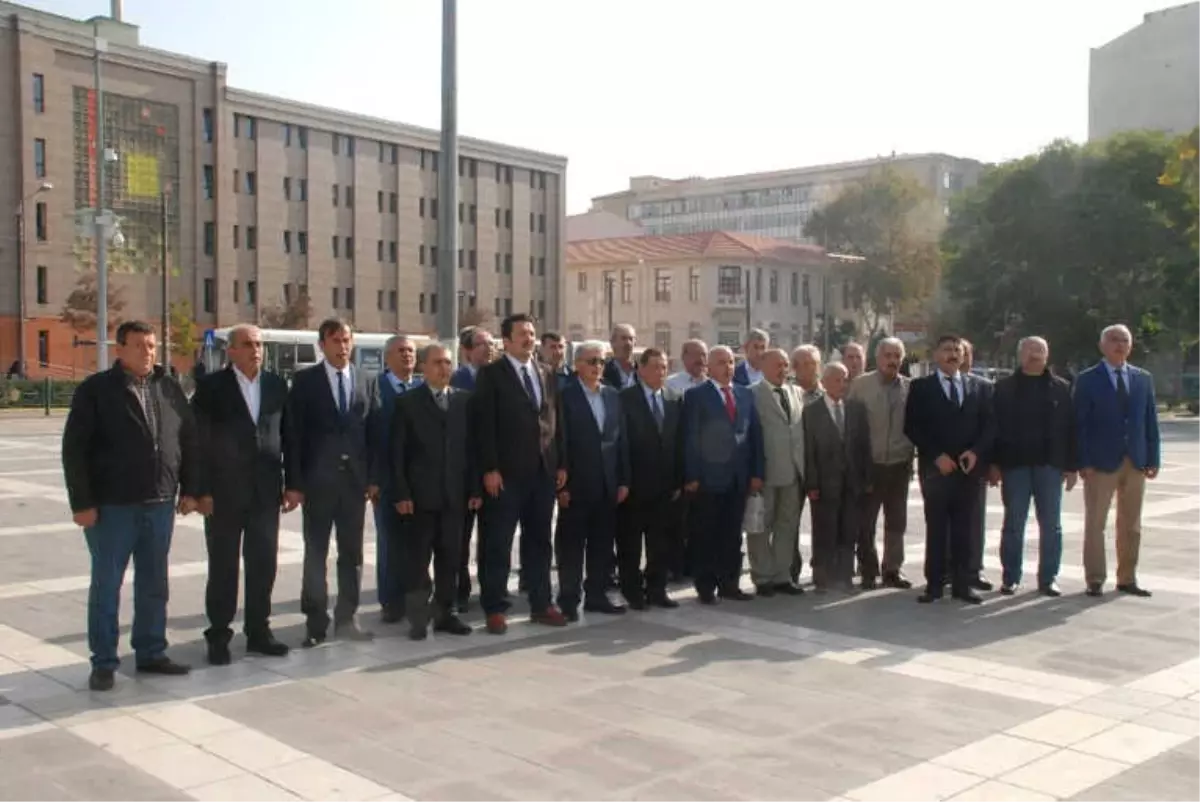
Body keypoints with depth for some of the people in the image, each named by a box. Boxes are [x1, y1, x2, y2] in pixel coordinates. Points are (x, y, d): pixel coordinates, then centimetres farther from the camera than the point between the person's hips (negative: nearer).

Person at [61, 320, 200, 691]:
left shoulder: (170, 388, 7)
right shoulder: (94, 390, -5)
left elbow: (189, 440, 11)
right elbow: (74, 449, -8)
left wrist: (189, 489, 5)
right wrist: (82, 502, -12)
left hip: (159, 504, 4)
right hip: (111, 506, -4)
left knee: (153, 585, 12)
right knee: (106, 586, 4)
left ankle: (151, 653, 23)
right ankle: (103, 663, 13)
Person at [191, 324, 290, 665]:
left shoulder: (277, 385, 7)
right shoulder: (211, 387, -4)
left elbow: (287, 435, 9)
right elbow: (199, 441, -6)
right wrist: (202, 490, -11)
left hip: (266, 492, 3)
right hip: (224, 493, -3)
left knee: (264, 564, 8)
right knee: (223, 567, 5)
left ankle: (258, 631, 21)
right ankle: (218, 636, 15)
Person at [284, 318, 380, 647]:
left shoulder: (367, 383, 8)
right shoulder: (305, 381, -2)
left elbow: (374, 433, 8)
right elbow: (293, 434, -5)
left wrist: (374, 478, 1)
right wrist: (293, 483, -11)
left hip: (355, 479, 3)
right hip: (317, 480, -3)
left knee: (352, 553, 9)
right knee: (315, 554, 4)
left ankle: (346, 619, 20)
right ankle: (316, 624, 11)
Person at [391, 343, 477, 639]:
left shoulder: (463, 400, 9)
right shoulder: (408, 402, 1)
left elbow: (470, 446, 8)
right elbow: (397, 452, -2)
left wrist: (474, 488, 2)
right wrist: (401, 493, -10)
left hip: (454, 494, 3)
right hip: (420, 494, -3)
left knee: (449, 558, 7)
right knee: (417, 559, 2)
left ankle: (445, 613, 17)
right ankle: (418, 618, 9)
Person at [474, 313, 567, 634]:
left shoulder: (546, 374, 14)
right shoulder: (491, 374, -3)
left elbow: (555, 421, 14)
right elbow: (484, 424, -9)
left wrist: (561, 463, 7)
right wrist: (490, 469, -16)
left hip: (544, 471, 5)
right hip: (506, 473, -5)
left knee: (539, 541, 12)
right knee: (498, 543, 1)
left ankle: (541, 604, 20)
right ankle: (495, 608, 8)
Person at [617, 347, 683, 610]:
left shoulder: (675, 399, 8)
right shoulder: (625, 398, -5)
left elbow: (679, 442, 7)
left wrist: (679, 481, 3)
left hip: (665, 485, 4)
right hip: (634, 484, -4)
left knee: (662, 542, 9)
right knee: (630, 542, 5)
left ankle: (656, 590, 19)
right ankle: (633, 592, 16)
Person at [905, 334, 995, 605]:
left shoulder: (980, 387, 11)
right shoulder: (921, 387, 3)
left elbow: (989, 425, 7)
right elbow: (912, 427, -3)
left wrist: (976, 452, -9)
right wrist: (936, 455, -11)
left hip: (969, 467, 2)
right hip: (935, 468, -2)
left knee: (964, 528, 5)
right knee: (936, 528, 1)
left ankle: (962, 584, 11)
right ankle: (934, 584, 6)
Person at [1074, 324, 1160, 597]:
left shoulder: (1143, 378, 10)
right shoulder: (1087, 379, -2)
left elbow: (1151, 421, 9)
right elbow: (1080, 424, -5)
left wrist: (1153, 459, 3)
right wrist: (1083, 462, -11)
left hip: (1136, 462, 4)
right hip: (1101, 462, -4)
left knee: (1131, 525, 10)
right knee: (1095, 524, 1)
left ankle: (1127, 579, 19)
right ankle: (1095, 580, 8)